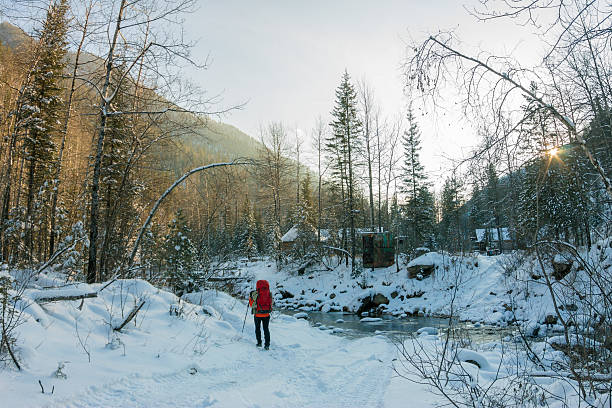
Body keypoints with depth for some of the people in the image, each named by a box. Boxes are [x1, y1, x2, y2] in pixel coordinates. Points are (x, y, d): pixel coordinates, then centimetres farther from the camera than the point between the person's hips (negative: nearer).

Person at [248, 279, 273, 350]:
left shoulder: (255, 294, -14)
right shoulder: (269, 294, -5)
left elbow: (251, 304, -3)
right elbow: (270, 304, 6)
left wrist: (250, 297, 11)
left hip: (257, 315, -2)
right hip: (266, 314, 2)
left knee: (257, 329, 17)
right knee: (266, 329, 11)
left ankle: (259, 343, 22)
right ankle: (267, 345, 7)